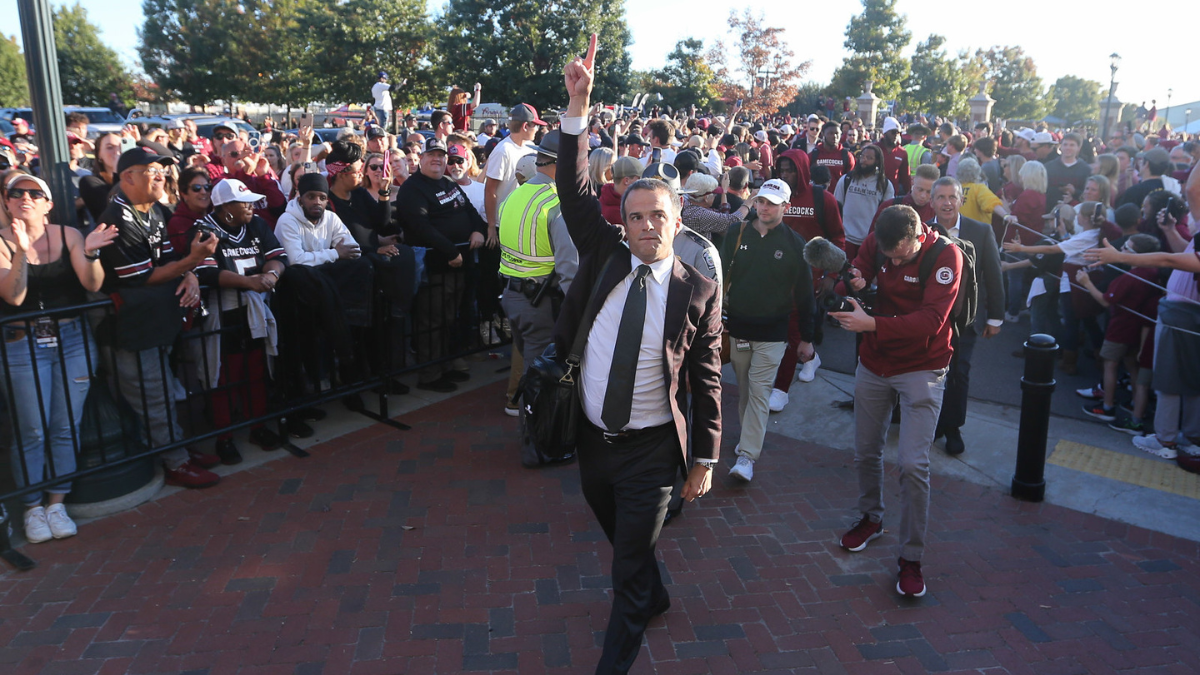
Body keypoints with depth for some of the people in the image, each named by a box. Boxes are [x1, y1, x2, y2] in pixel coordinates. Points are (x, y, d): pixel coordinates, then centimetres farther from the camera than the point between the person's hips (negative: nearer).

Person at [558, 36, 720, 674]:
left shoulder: (699, 290, -9)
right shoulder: (603, 256, -2)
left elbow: (707, 377, -4)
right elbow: (574, 190, -12)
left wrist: (705, 458, -2)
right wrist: (578, 103, -23)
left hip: (651, 450, -4)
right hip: (592, 439, 4)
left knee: (630, 569, 6)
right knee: (621, 539, 27)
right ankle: (655, 597, 56)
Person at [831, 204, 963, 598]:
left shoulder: (945, 256, -20)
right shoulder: (876, 242, -7)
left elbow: (931, 320, -28)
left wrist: (871, 324, -38)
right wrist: (852, 282, -23)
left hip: (921, 370, -5)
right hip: (873, 365, 5)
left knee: (912, 464, -11)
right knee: (866, 451, 15)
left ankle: (911, 558, 5)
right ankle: (871, 519, 41)